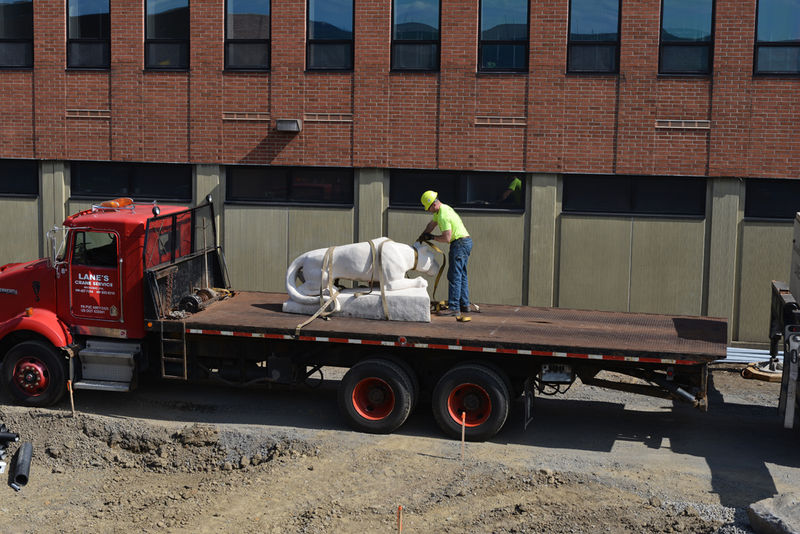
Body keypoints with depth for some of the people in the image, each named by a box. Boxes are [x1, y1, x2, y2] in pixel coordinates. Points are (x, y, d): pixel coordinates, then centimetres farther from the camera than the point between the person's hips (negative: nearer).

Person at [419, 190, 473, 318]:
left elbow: (446, 238, -22)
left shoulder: (443, 216, -19)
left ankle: (454, 308, -13)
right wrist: (422, 237, 24)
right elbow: (432, 224, 28)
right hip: (466, 242, 11)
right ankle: (464, 304, 20)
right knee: (461, 275, 15)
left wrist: (432, 237, -8)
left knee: (454, 276, -11)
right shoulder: (442, 208, 14)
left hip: (459, 244, -11)